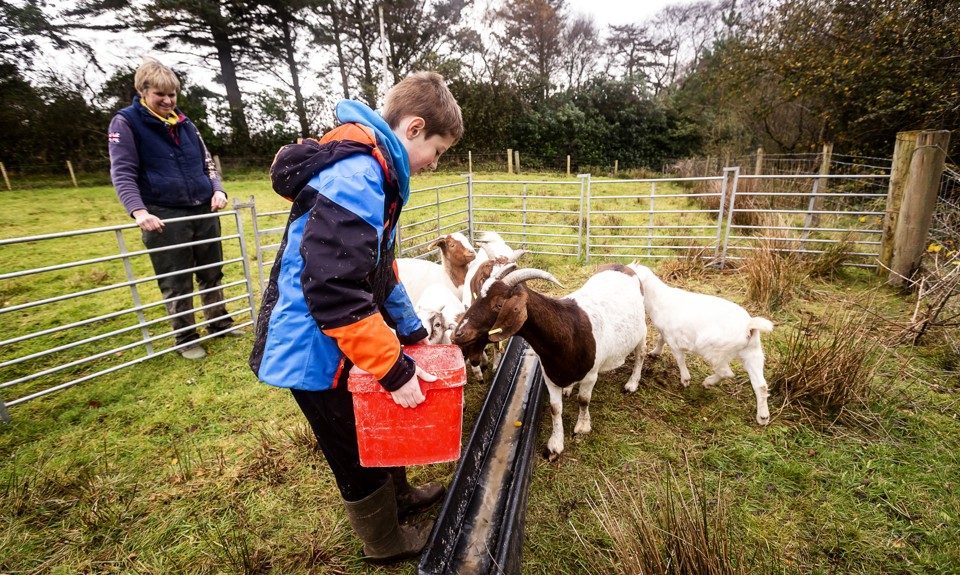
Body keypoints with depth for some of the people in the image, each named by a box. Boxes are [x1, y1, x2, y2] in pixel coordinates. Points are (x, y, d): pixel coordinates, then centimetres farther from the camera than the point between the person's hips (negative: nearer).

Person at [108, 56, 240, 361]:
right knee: (176, 284, 3)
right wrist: (138, 211, -24)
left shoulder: (185, 123, 12)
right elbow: (122, 173, -9)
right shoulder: (126, 122, -2)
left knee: (212, 274, 14)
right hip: (164, 217, -4)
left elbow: (206, 164, 18)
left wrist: (218, 190, -1)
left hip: (204, 212, 5)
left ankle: (219, 323, 30)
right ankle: (185, 339, 18)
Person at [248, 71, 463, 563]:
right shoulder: (354, 177, -27)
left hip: (344, 342, 9)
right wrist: (395, 369, -27)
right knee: (356, 452, 13)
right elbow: (333, 291, -33)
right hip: (318, 353, -9)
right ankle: (386, 541, 38)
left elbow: (379, 268, 13)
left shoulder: (372, 171, 7)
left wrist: (411, 332, 13)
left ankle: (398, 495, 51)